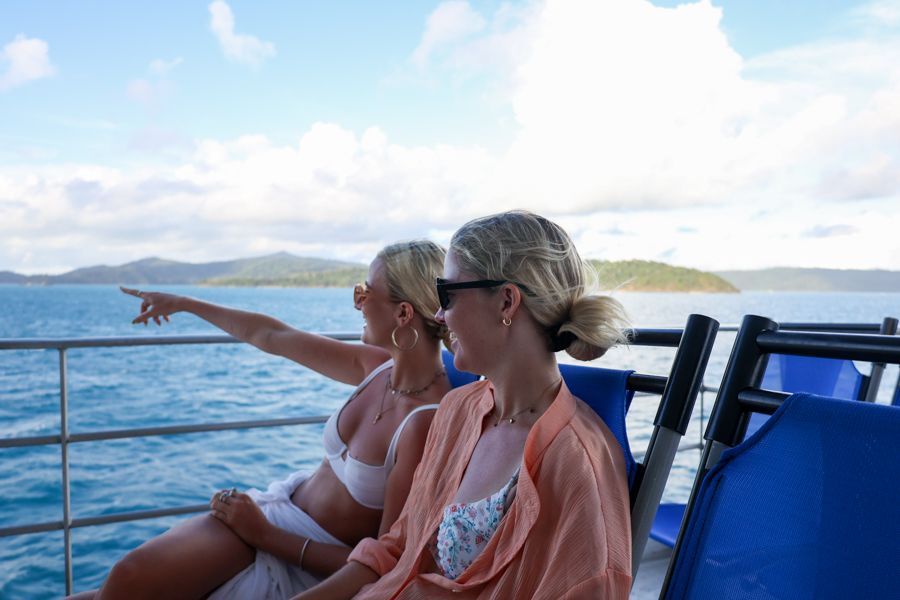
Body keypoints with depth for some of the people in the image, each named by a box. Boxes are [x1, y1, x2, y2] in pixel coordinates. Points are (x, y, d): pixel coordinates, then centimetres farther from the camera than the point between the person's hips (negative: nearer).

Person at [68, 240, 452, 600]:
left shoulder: (427, 425, -27)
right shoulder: (377, 365, -6)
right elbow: (272, 337, 7)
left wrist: (266, 536, -14)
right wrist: (183, 304, 19)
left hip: (310, 567, -6)